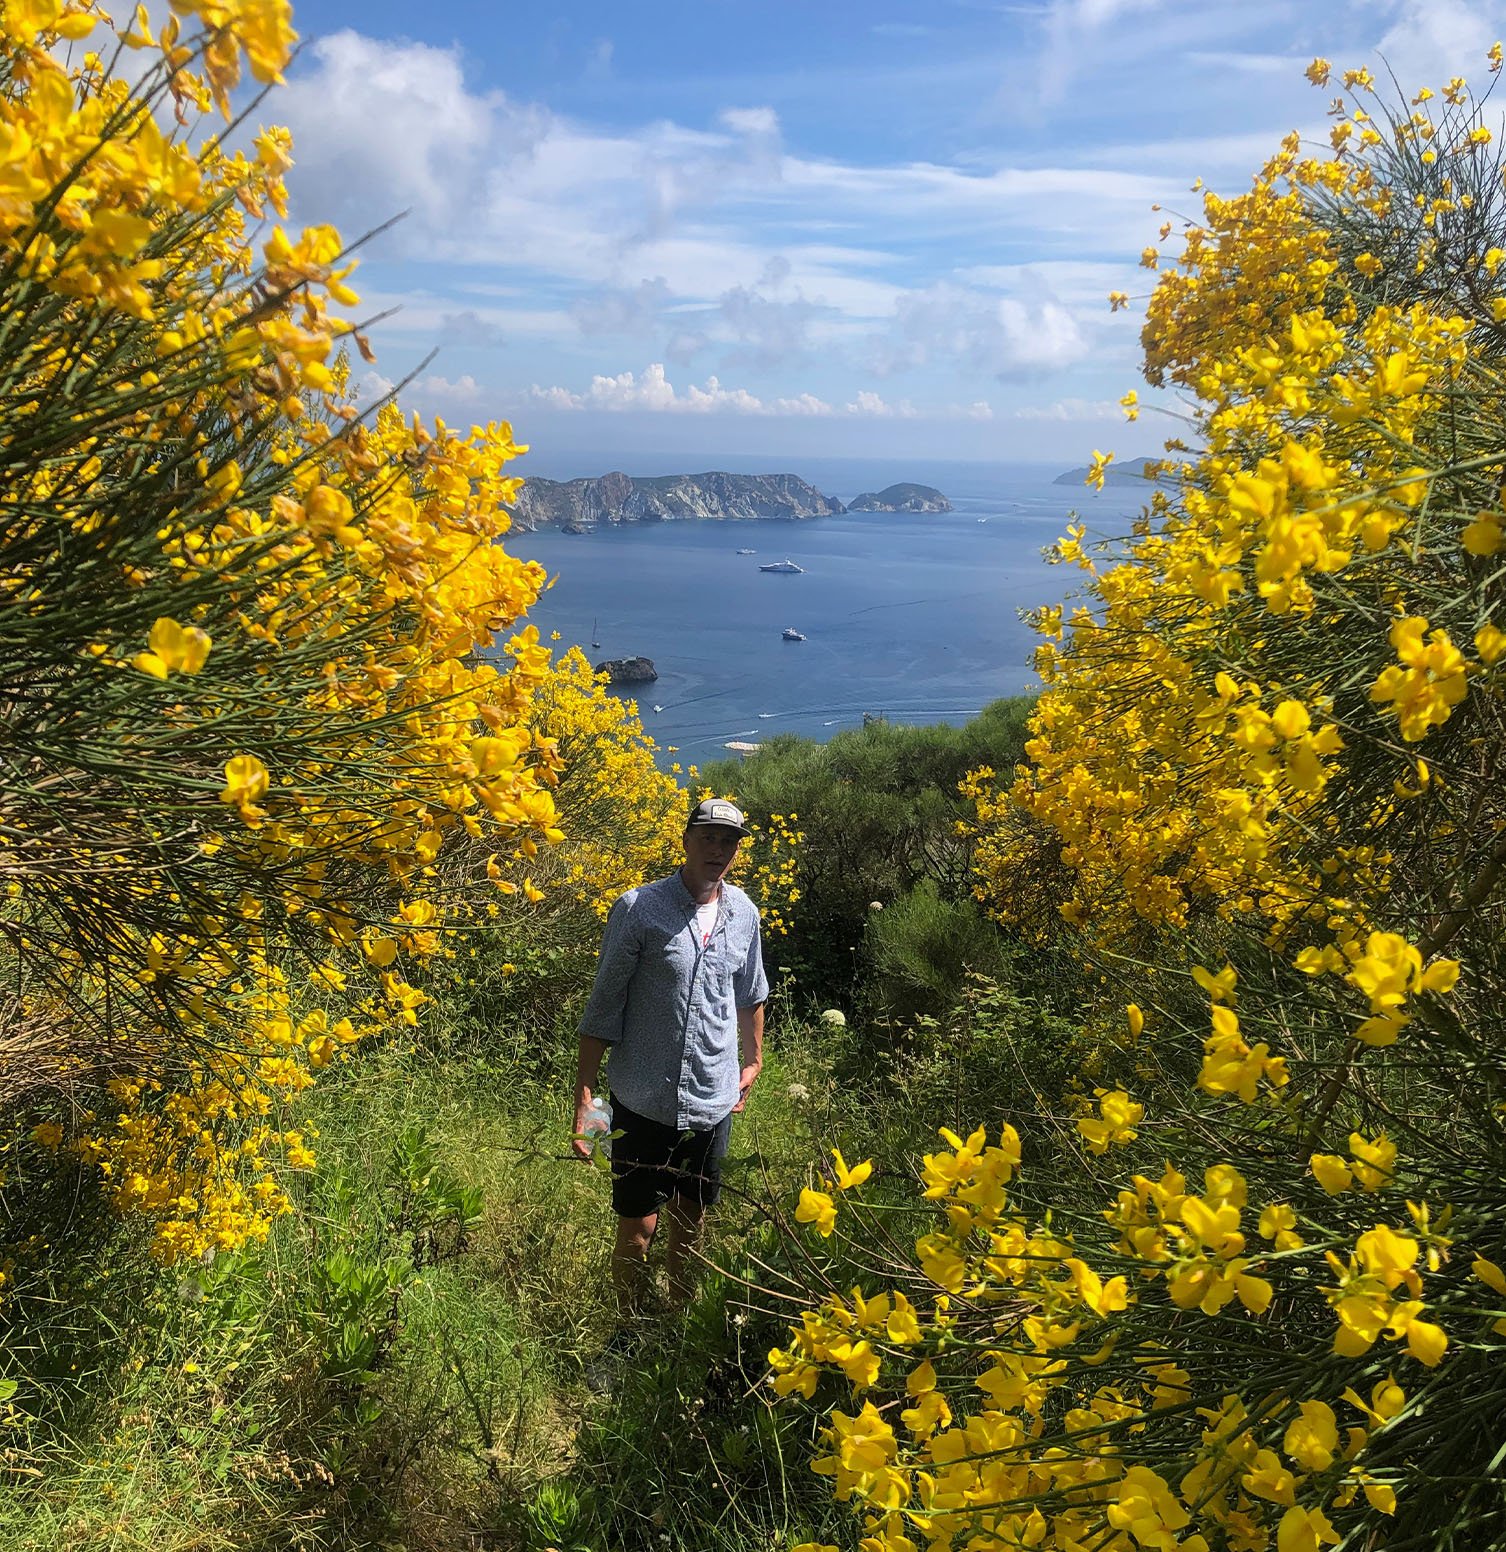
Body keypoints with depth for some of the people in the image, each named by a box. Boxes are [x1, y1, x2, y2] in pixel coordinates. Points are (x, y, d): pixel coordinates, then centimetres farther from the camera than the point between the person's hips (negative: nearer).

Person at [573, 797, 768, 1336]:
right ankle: (629, 1335, 29)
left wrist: (753, 1061, 26)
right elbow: (604, 1006, -9)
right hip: (643, 1102, -3)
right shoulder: (638, 908, -13)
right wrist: (584, 1097, -12)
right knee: (637, 1228, 5)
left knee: (690, 1222, 17)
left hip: (713, 1102, 4)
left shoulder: (743, 913, 1)